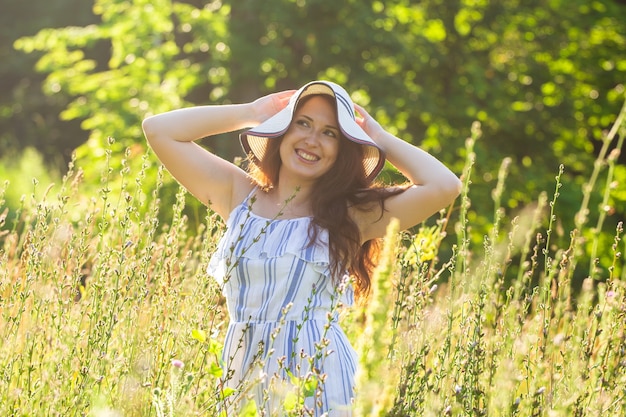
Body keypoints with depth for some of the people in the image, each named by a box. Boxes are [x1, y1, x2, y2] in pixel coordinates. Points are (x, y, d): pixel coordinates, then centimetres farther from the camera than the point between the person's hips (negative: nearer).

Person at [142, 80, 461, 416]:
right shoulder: (238, 194, 9)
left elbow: (444, 186, -11)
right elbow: (159, 130, 6)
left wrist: (379, 140, 2)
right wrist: (250, 113, 7)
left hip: (319, 377, -2)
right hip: (243, 377, 2)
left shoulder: (353, 214, 1)